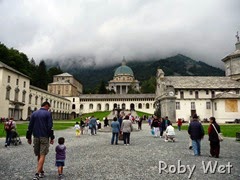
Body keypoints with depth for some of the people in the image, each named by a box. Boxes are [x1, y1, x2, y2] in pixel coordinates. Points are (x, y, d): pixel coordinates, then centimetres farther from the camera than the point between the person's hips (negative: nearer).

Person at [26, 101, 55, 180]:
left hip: (36, 137, 5)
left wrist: (29, 137, 14)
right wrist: (52, 138, -5)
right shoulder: (48, 113, -5)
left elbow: (30, 126, 9)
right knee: (42, 155, -2)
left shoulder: (34, 113, 9)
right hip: (44, 137, -5)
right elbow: (50, 127, -9)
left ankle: (41, 171, 24)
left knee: (39, 155, 14)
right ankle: (37, 174, -9)